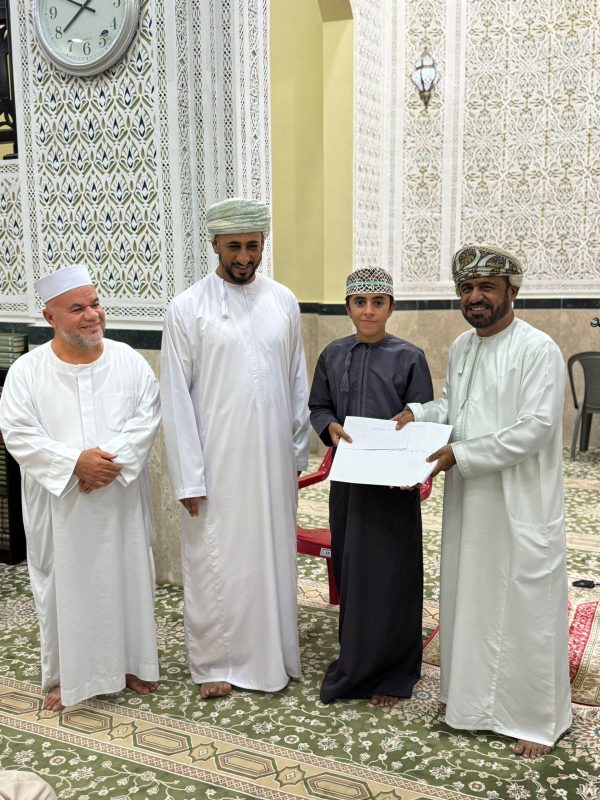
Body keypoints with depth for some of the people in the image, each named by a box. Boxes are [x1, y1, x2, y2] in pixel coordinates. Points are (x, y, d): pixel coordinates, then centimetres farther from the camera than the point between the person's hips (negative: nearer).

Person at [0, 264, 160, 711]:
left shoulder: (128, 360, 0)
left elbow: (148, 417, -5)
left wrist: (112, 459, -18)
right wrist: (74, 462, -21)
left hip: (121, 500, 2)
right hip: (60, 503, -1)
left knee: (128, 579, 12)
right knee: (63, 586, 8)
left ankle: (131, 662, 32)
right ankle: (63, 675, 27)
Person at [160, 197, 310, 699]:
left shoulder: (283, 301, 5)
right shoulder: (188, 308, -6)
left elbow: (298, 382, 9)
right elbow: (175, 397, -7)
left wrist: (299, 452, 8)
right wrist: (188, 477, -10)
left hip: (274, 459, 3)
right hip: (217, 463, -3)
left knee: (274, 555, 13)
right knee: (215, 562, 6)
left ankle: (274, 654, 30)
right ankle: (215, 662, 25)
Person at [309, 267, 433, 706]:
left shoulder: (409, 358, -6)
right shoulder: (333, 355, 5)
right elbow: (318, 407, 12)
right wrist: (330, 427, -10)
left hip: (392, 482, -3)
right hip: (347, 477, 4)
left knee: (389, 574, 3)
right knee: (350, 570, 13)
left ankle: (389, 672, 18)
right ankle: (356, 659, 31)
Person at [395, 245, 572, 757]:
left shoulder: (538, 350, -14)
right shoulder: (461, 348, 10)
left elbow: (535, 427, -21)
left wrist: (462, 454, -20)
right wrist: (419, 412, 3)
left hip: (521, 507, -7)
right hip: (468, 502, 7)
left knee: (525, 609, 4)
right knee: (468, 598, 17)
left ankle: (538, 719, 21)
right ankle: (472, 694, 36)